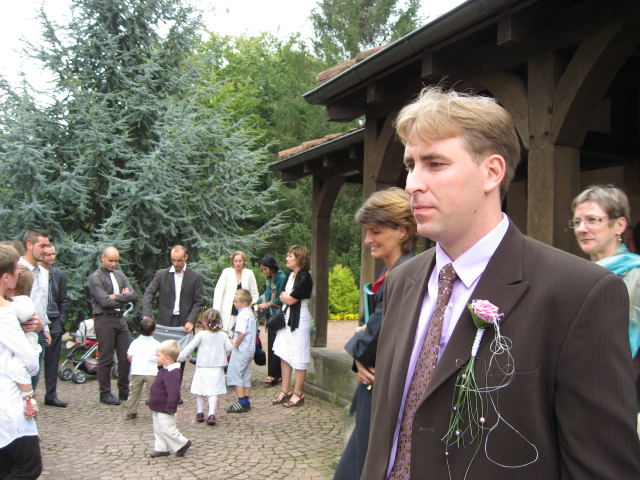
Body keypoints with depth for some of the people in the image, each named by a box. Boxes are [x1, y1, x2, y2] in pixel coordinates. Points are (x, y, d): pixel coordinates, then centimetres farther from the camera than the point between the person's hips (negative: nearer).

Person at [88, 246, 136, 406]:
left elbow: (132, 295, 4)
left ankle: (124, 391, 17)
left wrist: (116, 297, -10)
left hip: (120, 319, 6)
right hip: (104, 320, -6)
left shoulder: (120, 275, 15)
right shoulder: (95, 277, -5)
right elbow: (105, 301, -15)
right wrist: (123, 297, -4)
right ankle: (105, 394, 11)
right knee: (106, 359, 0)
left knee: (126, 357, 6)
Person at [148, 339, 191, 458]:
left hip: (165, 410, -10)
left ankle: (183, 443, 14)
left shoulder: (172, 373, -28)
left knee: (167, 430, -1)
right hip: (157, 408, 10)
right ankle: (162, 448, 28)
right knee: (158, 430, 17)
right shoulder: (165, 370, 7)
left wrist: (169, 408, -26)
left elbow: (174, 393, -32)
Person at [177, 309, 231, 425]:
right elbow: (229, 348, 0)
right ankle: (211, 413, -12)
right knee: (213, 391, 0)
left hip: (202, 368, -1)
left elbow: (190, 347, -6)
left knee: (200, 390, 13)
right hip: (217, 368, 1)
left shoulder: (201, 334, -7)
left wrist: (181, 357, 5)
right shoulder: (223, 335, 0)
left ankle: (200, 412, 18)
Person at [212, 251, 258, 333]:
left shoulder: (249, 273, 3)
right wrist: (216, 310, -10)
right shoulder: (226, 272, 0)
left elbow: (254, 293, 8)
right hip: (228, 313, -1)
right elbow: (218, 291, -3)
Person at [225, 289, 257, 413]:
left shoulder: (243, 315, -17)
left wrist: (235, 346, -14)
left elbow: (241, 333, -26)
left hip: (241, 350, -10)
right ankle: (246, 402, 18)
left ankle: (242, 402, -5)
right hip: (250, 350, 10)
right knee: (246, 376, 14)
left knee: (235, 374, -4)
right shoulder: (251, 314, 14)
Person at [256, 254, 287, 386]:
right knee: (271, 345, 10)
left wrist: (267, 304, -11)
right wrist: (257, 302, 8)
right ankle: (275, 374, 17)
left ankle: (274, 375, 3)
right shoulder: (269, 279, 13)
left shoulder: (281, 278, -14)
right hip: (271, 316, 9)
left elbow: (281, 299, -16)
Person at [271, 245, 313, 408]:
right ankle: (285, 391, 21)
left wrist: (284, 296, 1)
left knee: (298, 358, 0)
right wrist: (286, 297, -5)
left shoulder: (304, 277, -16)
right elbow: (283, 296, 14)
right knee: (284, 355, 11)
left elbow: (291, 299, -17)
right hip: (286, 318, 9)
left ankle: (298, 394, 9)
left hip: (299, 320, -9)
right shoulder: (290, 275, 11)